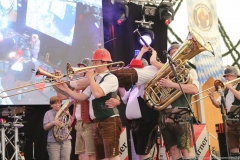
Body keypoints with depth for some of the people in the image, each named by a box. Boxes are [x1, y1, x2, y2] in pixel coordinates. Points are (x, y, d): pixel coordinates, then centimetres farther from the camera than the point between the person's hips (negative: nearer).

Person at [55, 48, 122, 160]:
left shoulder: (111, 78, -8)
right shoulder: (96, 79, 20)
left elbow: (97, 93, -23)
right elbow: (81, 97, 18)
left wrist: (90, 77, -9)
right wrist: (66, 89, 6)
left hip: (109, 121, -9)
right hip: (97, 123, 9)